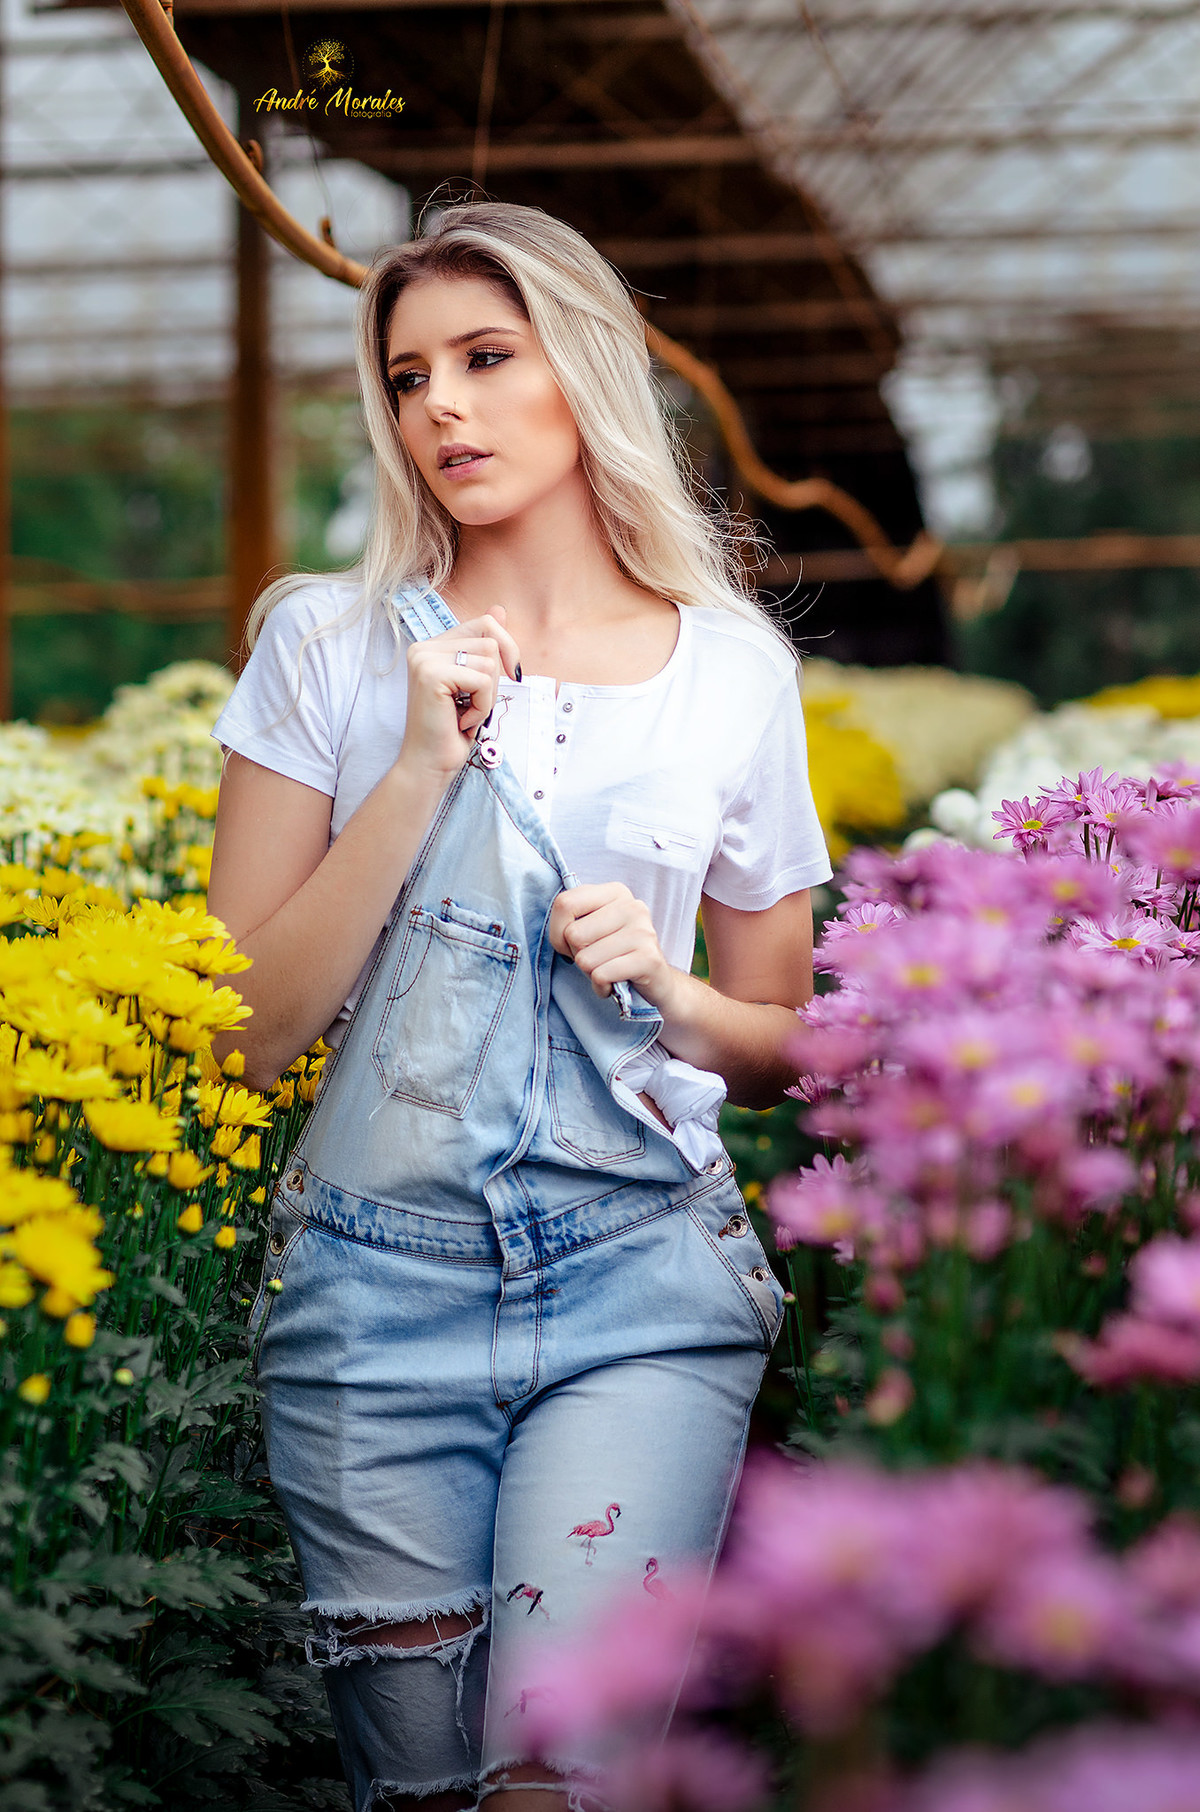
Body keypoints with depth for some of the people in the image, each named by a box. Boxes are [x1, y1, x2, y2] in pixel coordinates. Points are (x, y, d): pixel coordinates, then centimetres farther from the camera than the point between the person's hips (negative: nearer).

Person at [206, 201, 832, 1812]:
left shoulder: (734, 667, 6)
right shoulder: (332, 644, 3)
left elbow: (783, 1048, 15)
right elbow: (246, 1029, -3)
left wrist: (662, 989, -6)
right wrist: (422, 771, -11)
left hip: (645, 1273, 0)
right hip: (380, 1274, 1)